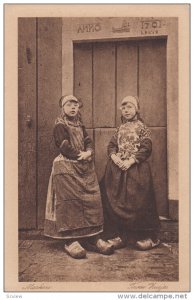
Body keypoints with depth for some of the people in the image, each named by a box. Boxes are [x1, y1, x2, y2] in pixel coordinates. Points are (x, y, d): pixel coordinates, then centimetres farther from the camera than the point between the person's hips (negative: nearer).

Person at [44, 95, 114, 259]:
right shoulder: (60, 125, -2)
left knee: (92, 201, 2)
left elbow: (88, 142, 11)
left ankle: (93, 238, 9)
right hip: (67, 168, -7)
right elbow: (65, 147, -13)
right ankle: (70, 241, 1)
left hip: (85, 168, 7)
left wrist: (89, 152, -10)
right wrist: (81, 155, -9)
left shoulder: (80, 125, 19)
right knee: (70, 203, -8)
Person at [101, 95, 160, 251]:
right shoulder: (120, 128, 18)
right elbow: (111, 146, 12)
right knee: (115, 201, 1)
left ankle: (145, 237, 8)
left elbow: (146, 148, -7)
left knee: (138, 201, -6)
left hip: (136, 168, -5)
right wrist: (115, 158, -8)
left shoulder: (142, 127, 2)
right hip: (117, 168, 5)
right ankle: (118, 235, 11)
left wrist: (130, 161, -16)